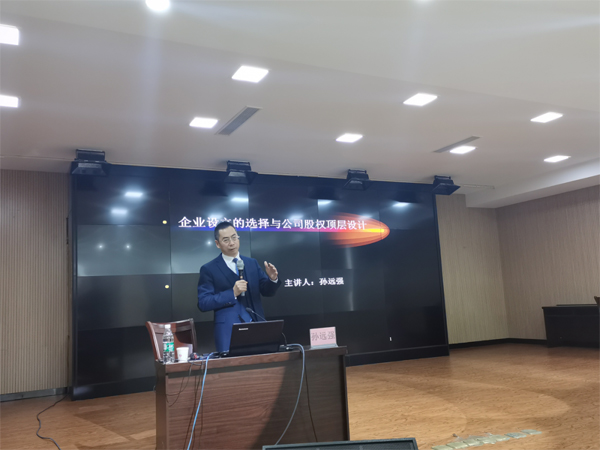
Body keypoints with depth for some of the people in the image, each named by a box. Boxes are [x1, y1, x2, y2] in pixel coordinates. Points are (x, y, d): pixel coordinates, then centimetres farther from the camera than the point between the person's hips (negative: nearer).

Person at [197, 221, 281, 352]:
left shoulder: (252, 263, 10)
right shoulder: (209, 269, -2)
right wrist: (232, 293, -18)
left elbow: (267, 291, 11)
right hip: (228, 331, -3)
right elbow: (203, 303, -8)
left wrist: (272, 279, -10)